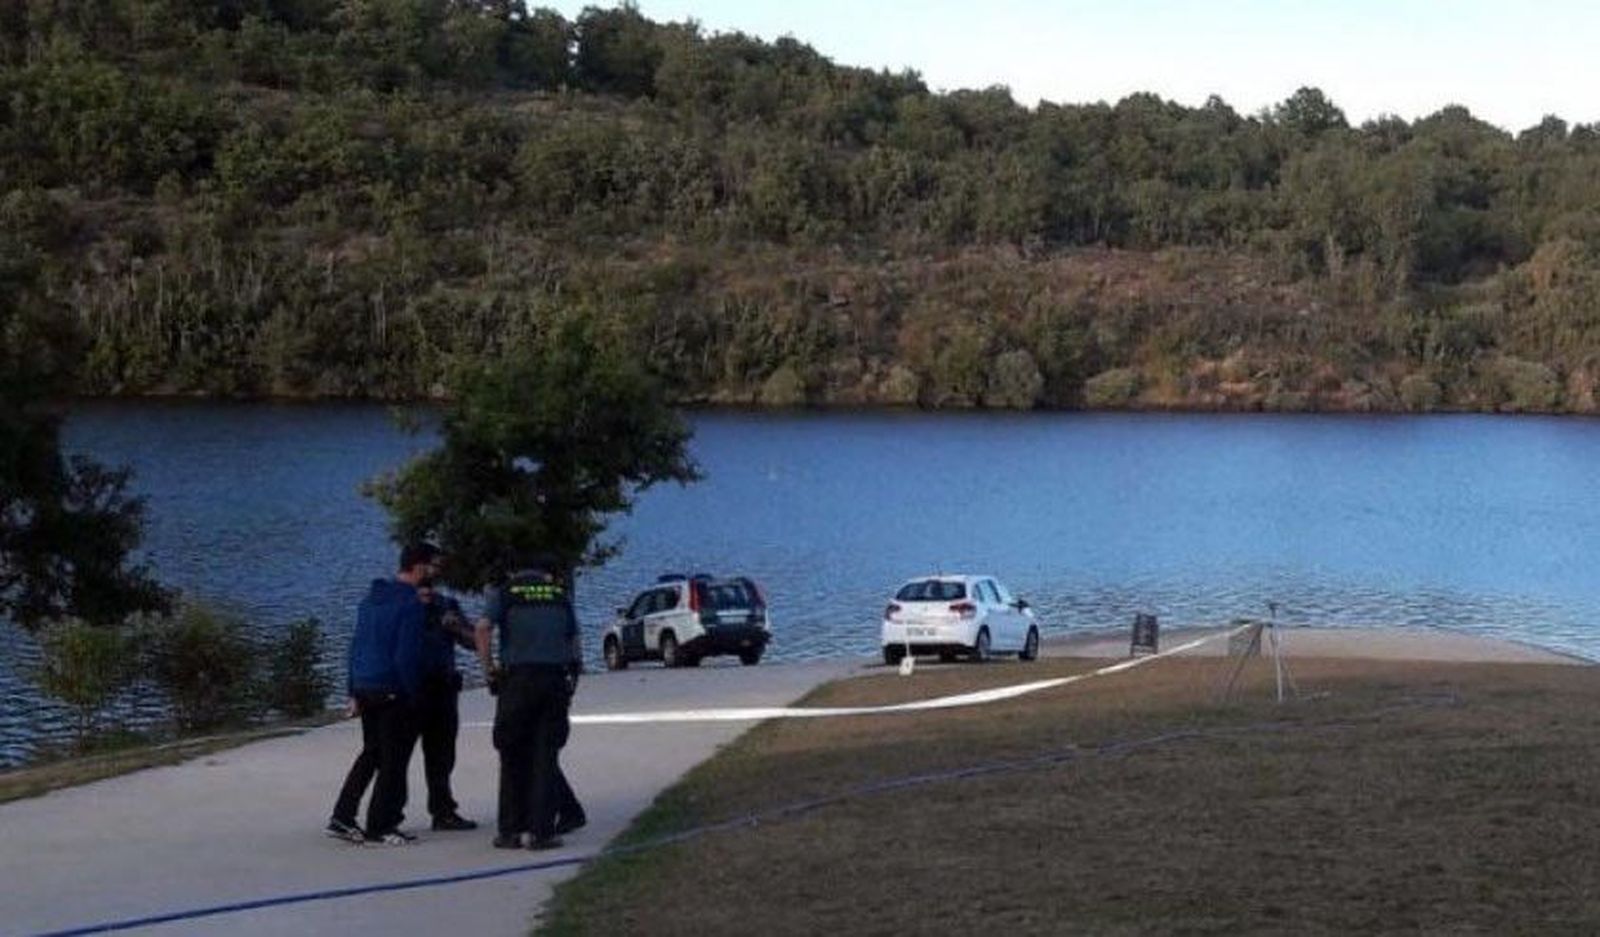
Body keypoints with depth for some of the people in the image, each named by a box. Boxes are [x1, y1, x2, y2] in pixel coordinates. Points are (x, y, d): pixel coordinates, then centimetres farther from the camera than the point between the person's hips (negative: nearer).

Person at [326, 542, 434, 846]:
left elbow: (355, 646, 14)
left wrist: (354, 691, 17)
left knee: (370, 753, 18)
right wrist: (414, 695, -11)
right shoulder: (412, 605, -15)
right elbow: (406, 657, -20)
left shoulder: (371, 599, 12)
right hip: (395, 693, -8)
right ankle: (379, 827, 5)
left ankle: (342, 818, 15)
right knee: (393, 761, 2)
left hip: (365, 689, 8)